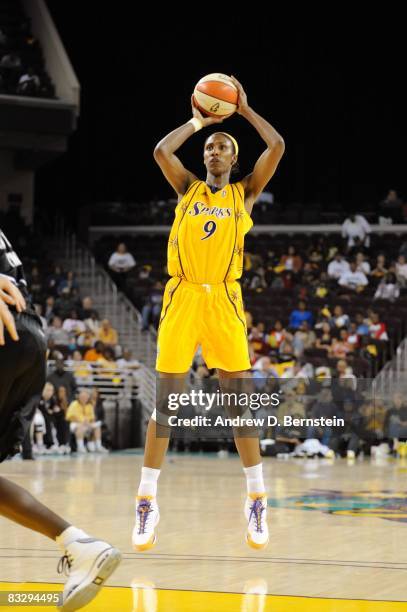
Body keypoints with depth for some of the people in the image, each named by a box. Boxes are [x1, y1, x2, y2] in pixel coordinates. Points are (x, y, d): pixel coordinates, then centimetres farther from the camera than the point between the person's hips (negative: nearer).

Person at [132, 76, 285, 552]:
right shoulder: (188, 188, 14)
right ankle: (147, 503, 3)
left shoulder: (245, 193, 11)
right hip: (182, 296, 1)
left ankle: (256, 503, 6)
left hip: (224, 299, 0)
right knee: (166, 401, -1)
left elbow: (277, 147, -1)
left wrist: (245, 110, 8)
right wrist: (197, 121, 8)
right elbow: (161, 151, -3)